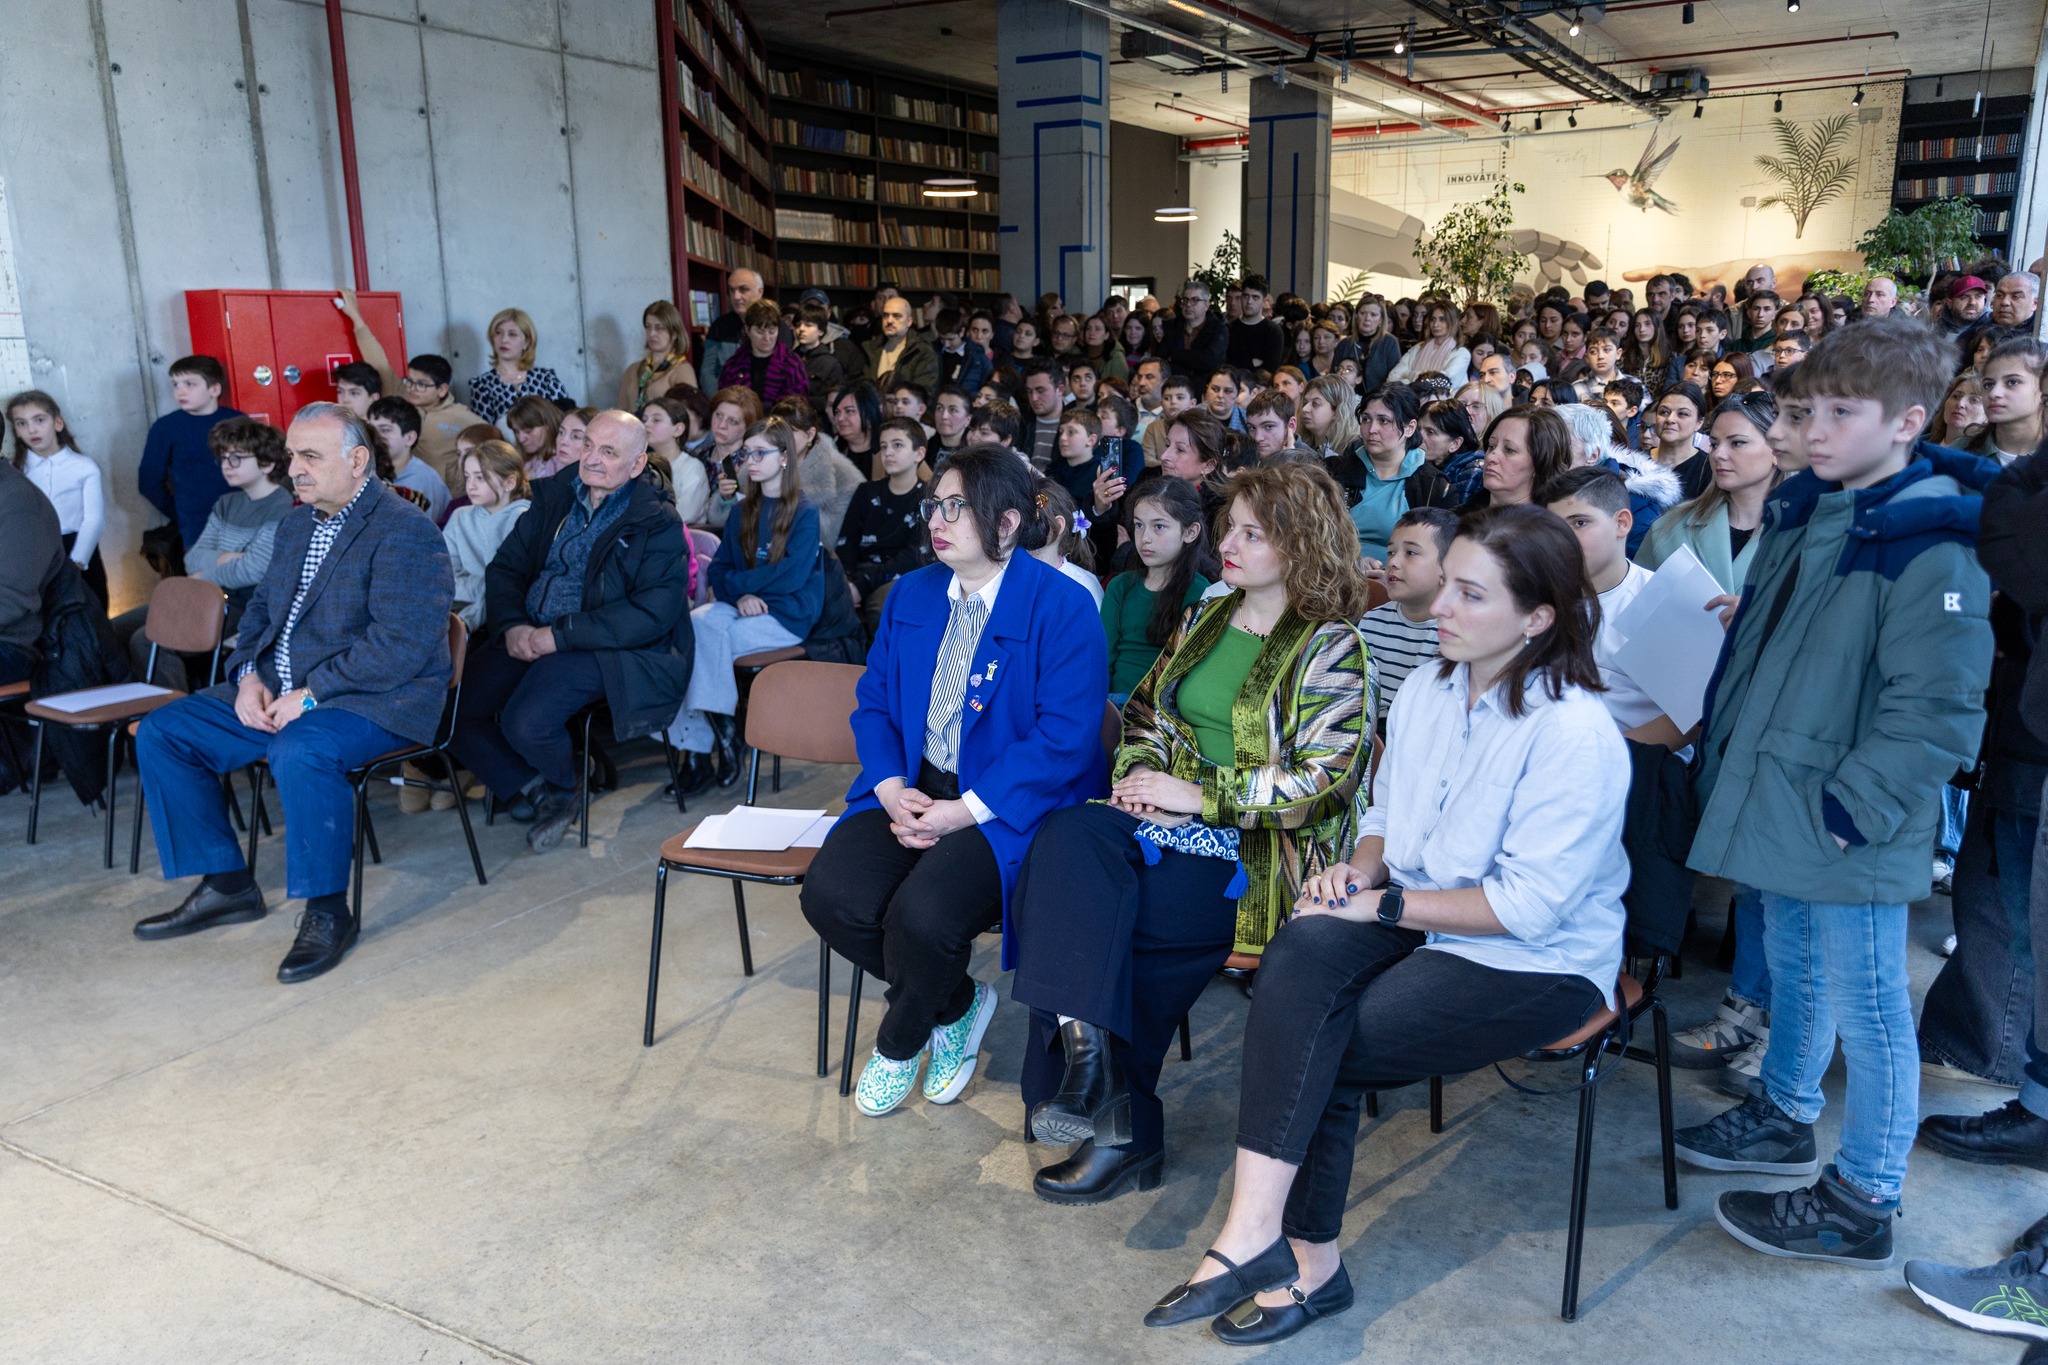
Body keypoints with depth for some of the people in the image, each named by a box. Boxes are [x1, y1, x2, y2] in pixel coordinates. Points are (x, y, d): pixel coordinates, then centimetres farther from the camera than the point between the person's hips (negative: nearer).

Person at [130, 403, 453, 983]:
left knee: (299, 753, -37)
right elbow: (261, 608, 21)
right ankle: (226, 885, 12)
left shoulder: (404, 532, -15)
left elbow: (402, 646, -24)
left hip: (374, 701, -9)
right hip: (276, 694, 9)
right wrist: (248, 676, 1)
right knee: (160, 733, 4)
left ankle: (328, 911, -18)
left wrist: (311, 695, -23)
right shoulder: (297, 522, 15)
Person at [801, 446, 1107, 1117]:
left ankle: (899, 1043, 7)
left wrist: (965, 810, -19)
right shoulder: (910, 594, 11)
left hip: (1007, 807, -6)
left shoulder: (1061, 607, -9)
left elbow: (1066, 736, -15)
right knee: (830, 894, -20)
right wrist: (891, 788, -7)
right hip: (911, 791, 6)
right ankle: (957, 1004, 8)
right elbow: (872, 702, 12)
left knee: (922, 915, -30)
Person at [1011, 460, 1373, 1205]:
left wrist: (1201, 797, -16)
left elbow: (1321, 782, -14)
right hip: (1170, 818, 6)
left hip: (1258, 850, -6)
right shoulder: (1207, 618, 17)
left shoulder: (1328, 648, -5)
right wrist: (1138, 770, 2)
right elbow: (1146, 708, 24)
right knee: (1069, 838, -26)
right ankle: (1087, 1051, -28)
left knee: (1087, 920, -25)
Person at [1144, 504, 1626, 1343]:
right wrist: (1359, 868, -4)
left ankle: (1308, 1260, -6)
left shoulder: (1575, 734, -18)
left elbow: (1528, 905, -19)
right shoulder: (1427, 691, 6)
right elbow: (1384, 814, 18)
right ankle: (1258, 1236, -23)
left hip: (1537, 963, -6)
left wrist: (1386, 903, -17)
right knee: (1305, 946, -25)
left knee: (1319, 1047, -23)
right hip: (1420, 919, 6)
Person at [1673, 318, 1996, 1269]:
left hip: (1848, 837, -8)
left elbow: (1936, 714, -21)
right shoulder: (1799, 513, 8)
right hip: (1774, 811, 8)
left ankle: (1862, 1204, 21)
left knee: (1866, 1009, 6)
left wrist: (1848, 811, -21)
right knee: (1794, 970, 24)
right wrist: (1721, 759, 14)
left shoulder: (1932, 548, -18)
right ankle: (1785, 1119, 44)